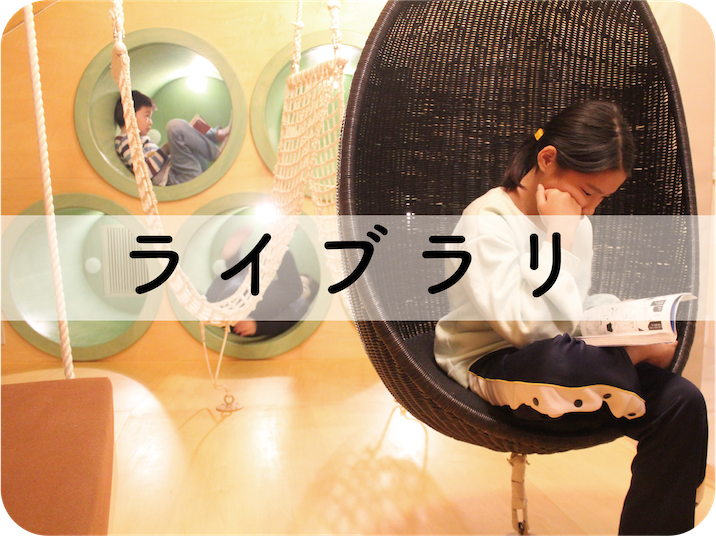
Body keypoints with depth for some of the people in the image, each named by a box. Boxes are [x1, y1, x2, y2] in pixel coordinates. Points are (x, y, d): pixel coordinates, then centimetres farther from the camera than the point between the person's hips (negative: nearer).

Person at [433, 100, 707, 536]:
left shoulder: (574, 221, 9)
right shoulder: (487, 225, -17)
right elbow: (533, 328, -27)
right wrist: (557, 240, -22)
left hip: (566, 366, 8)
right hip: (491, 370, -7)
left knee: (681, 402, -13)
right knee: (556, 358, -41)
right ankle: (640, 355, -9)